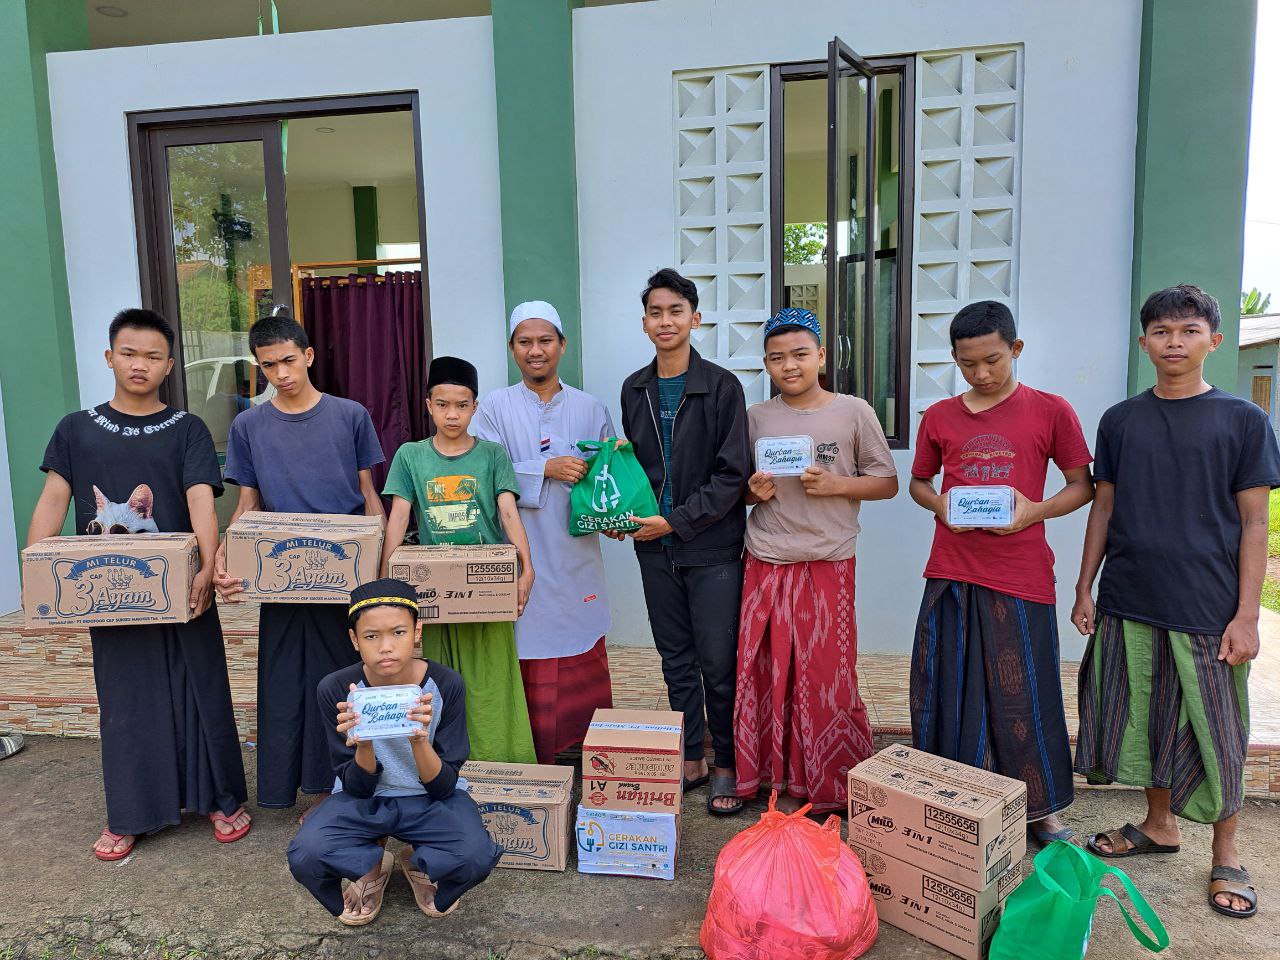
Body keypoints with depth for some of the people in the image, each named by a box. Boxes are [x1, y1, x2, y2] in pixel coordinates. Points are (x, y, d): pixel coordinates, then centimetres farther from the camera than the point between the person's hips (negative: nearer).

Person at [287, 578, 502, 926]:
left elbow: (443, 786, -16)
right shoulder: (335, 689, -17)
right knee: (304, 857, -29)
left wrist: (419, 740, -36)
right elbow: (356, 788, -12)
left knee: (475, 858, -29)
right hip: (364, 799, 1)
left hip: (430, 799, 0)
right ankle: (372, 866, 7)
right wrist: (363, 745, -34)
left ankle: (418, 863, 8)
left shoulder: (447, 684, -20)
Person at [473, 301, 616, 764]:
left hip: (576, 561, 2)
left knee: (585, 670, 6)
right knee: (528, 670, 1)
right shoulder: (495, 407, 3)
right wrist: (548, 471, -16)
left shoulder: (591, 409, 10)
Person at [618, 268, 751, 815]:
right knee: (676, 659, 13)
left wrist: (677, 521, -14)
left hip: (712, 548, -5)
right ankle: (690, 759, 27)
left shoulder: (722, 387, -7)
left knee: (718, 663, 1)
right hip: (656, 549, 5)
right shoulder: (635, 390, 9)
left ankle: (727, 765, 18)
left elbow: (733, 475, -10)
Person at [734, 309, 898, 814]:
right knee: (768, 673, 5)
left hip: (828, 564, -2)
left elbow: (887, 482, 3)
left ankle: (833, 786, 21)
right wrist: (754, 491, -7)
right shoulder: (756, 417, 7)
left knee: (828, 676, 2)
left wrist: (836, 485, -13)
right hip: (765, 564, 3)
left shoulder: (854, 412, 0)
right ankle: (786, 781, 22)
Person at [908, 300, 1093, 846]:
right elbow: (918, 483, 18)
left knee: (1024, 696, 5)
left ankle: (1042, 809, 25)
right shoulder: (939, 417, 8)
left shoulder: (1050, 411, 1)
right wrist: (939, 505, -3)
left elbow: (1082, 486, 6)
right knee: (946, 692, 9)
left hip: (1020, 576, -2)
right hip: (950, 574, 3)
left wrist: (1035, 510, -12)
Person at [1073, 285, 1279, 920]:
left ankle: (1225, 856, 24)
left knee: (1214, 731, 7)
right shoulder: (1120, 421, 6)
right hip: (1128, 605, 3)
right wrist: (1084, 590, 7)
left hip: (1208, 609, -3)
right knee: (1145, 718, 13)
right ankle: (1159, 825, 33)